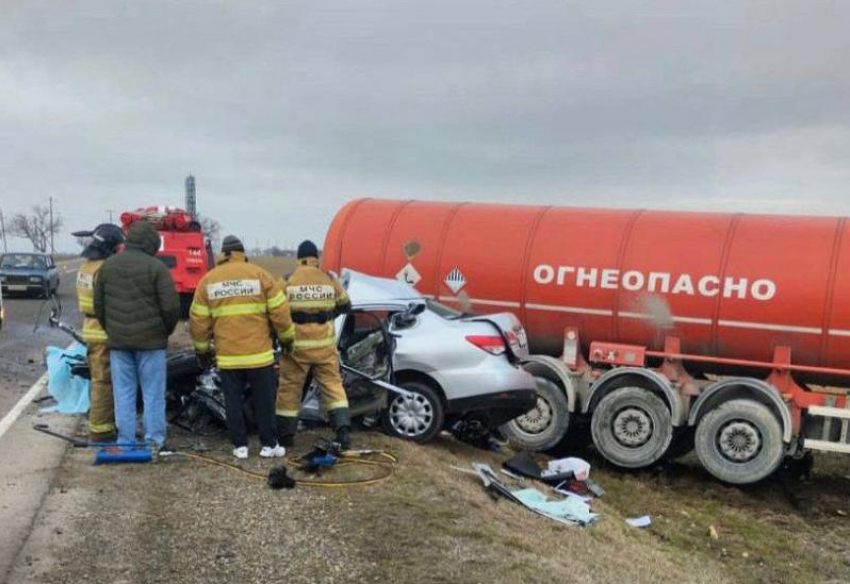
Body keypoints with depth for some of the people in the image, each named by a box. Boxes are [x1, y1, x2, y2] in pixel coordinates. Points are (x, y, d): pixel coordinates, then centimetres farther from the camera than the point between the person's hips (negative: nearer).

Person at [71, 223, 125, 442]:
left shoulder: (85, 267, 12)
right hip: (107, 334, -10)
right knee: (105, 383, -3)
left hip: (92, 331, 10)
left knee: (100, 381, 18)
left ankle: (100, 424, 28)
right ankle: (100, 430, 1)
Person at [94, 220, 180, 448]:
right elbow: (171, 307, -11)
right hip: (150, 340, -4)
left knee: (123, 393, 9)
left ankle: (125, 441, 12)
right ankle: (154, 440, 6)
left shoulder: (108, 266, 7)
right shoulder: (156, 267, -9)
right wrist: (166, 331, 6)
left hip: (118, 341, 4)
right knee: (153, 393, 4)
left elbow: (98, 305, 12)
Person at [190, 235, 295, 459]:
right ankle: (269, 445, 13)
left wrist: (202, 350, 18)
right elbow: (279, 311, -2)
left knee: (233, 401, 10)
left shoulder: (208, 280, 5)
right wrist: (287, 338, 11)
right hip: (259, 353, -1)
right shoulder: (260, 275, -1)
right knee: (264, 400, 7)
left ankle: (240, 445, 14)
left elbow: (199, 319, 6)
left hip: (227, 355, 2)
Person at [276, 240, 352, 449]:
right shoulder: (329, 279, 3)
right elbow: (345, 306, 16)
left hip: (296, 345, -1)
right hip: (324, 344, 2)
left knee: (289, 388, 11)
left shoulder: (287, 281, -3)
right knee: (332, 384, 10)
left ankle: (286, 434, 19)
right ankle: (343, 428, -2)